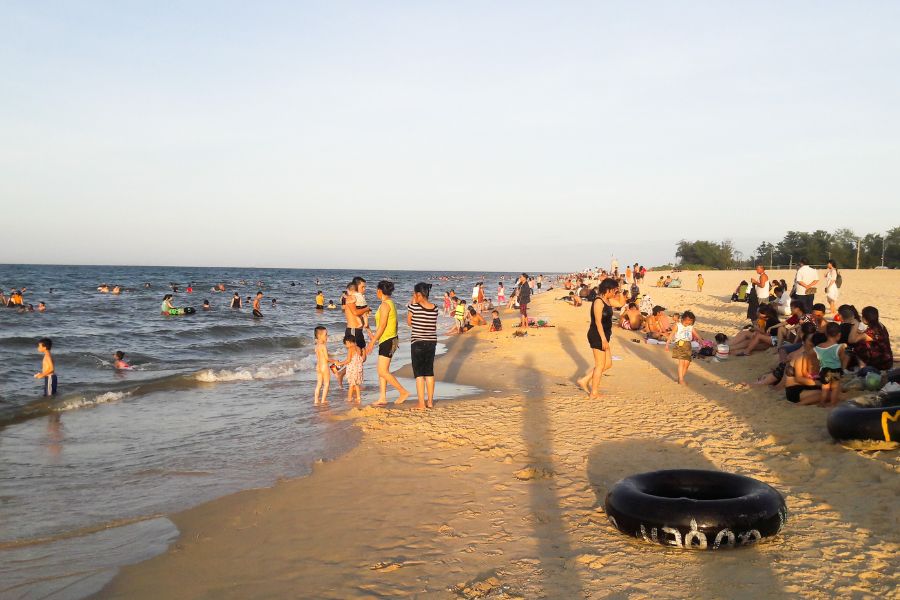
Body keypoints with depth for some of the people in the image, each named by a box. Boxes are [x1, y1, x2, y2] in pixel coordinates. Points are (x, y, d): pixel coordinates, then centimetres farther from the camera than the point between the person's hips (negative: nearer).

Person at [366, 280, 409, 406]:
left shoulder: (385, 305, -16)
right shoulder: (391, 303, 13)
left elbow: (382, 326, -19)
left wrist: (372, 342, -15)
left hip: (387, 341, -10)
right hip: (391, 339, 10)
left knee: (383, 372, -7)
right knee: (382, 371, 11)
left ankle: (403, 392, -4)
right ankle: (382, 398, 13)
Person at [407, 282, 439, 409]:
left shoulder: (414, 307, -13)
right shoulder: (434, 308, 0)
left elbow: (409, 323, 3)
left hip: (417, 343, -5)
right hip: (431, 342, 5)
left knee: (419, 373, 1)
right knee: (429, 372, 14)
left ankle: (421, 403, 0)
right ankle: (430, 401, 21)